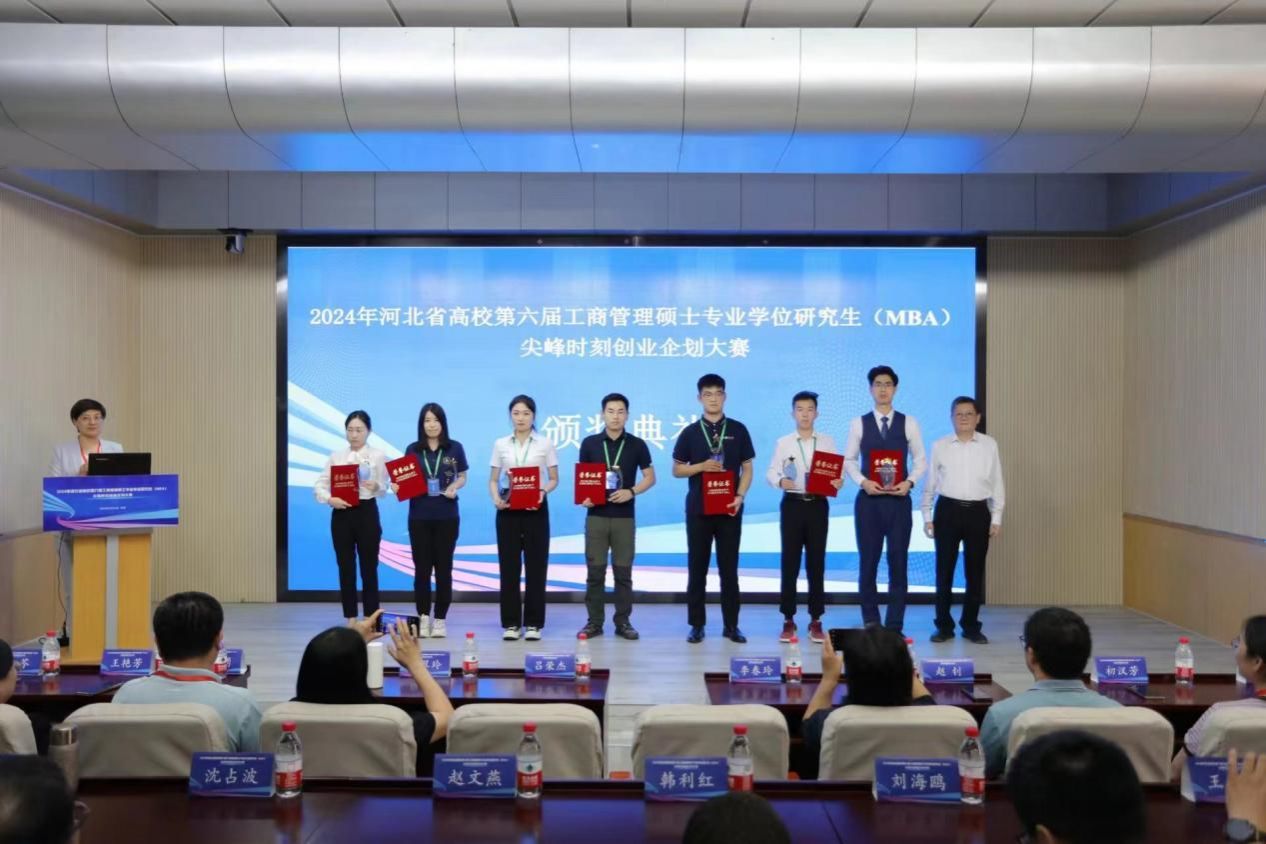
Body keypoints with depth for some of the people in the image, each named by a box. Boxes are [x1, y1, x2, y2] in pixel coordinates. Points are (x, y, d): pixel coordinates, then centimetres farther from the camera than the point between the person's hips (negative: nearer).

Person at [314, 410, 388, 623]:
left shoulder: (377, 456, 0)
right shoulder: (336, 456, 6)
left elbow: (383, 490, -1)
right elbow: (320, 484, 3)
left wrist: (375, 487, -24)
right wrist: (329, 499, -16)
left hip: (366, 513, -2)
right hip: (341, 514, 2)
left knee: (369, 567, 2)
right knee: (345, 567, 6)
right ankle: (350, 619, 15)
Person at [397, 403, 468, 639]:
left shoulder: (455, 448, 2)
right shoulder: (413, 449, 4)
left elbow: (462, 477, 8)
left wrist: (454, 487, -12)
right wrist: (398, 487, -15)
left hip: (447, 516, -1)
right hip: (419, 516, 1)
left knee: (443, 567, 3)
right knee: (422, 567, 2)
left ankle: (440, 619, 10)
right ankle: (423, 617, 11)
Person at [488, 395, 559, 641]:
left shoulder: (545, 444, 2)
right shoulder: (500, 445, 6)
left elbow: (554, 479, 4)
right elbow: (493, 480, 7)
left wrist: (543, 492, -17)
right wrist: (496, 498, -13)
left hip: (536, 508, -1)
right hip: (508, 509, 1)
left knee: (536, 565, 0)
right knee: (509, 565, 2)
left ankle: (533, 623, 8)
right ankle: (511, 623, 10)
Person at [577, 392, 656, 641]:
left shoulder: (637, 445, 2)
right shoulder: (589, 443, 4)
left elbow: (650, 477, 6)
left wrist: (631, 492, -11)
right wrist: (584, 496, -11)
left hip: (624, 517, 0)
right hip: (596, 515, 0)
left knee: (623, 571, 3)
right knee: (595, 571, 2)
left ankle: (623, 622, 12)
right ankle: (594, 622, 10)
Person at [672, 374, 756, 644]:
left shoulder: (738, 430, 4)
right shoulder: (690, 433, 3)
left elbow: (747, 468, 6)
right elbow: (677, 470, 6)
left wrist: (740, 496, -9)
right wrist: (702, 466, -12)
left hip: (729, 508, 0)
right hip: (698, 509, 0)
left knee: (729, 568, 4)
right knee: (697, 568, 4)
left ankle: (731, 625, 13)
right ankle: (697, 625, 11)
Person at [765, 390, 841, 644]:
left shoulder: (828, 442, 8)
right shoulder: (783, 442, 4)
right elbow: (771, 472, -2)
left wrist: (839, 481, -18)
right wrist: (781, 481, -23)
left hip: (818, 505, 1)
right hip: (792, 505, -1)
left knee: (816, 563, 4)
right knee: (790, 563, 1)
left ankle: (816, 620, 12)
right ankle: (788, 620, 9)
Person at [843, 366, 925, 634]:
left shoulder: (909, 423, 4)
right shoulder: (859, 424, 3)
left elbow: (920, 459, 6)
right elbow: (849, 460, 5)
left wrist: (910, 482, -10)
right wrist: (862, 481, -12)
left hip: (899, 500, 0)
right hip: (868, 499, 0)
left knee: (898, 562, 2)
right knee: (868, 562, 4)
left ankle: (895, 625, 10)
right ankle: (871, 624, 14)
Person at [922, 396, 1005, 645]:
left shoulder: (989, 445, 3)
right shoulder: (940, 446, 2)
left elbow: (997, 483, 5)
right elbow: (930, 483, 6)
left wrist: (996, 518, 2)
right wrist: (927, 516, 3)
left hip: (978, 512, 1)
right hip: (948, 510, 0)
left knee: (975, 571, 7)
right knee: (944, 570, 3)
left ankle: (971, 626, 19)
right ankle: (944, 625, 13)